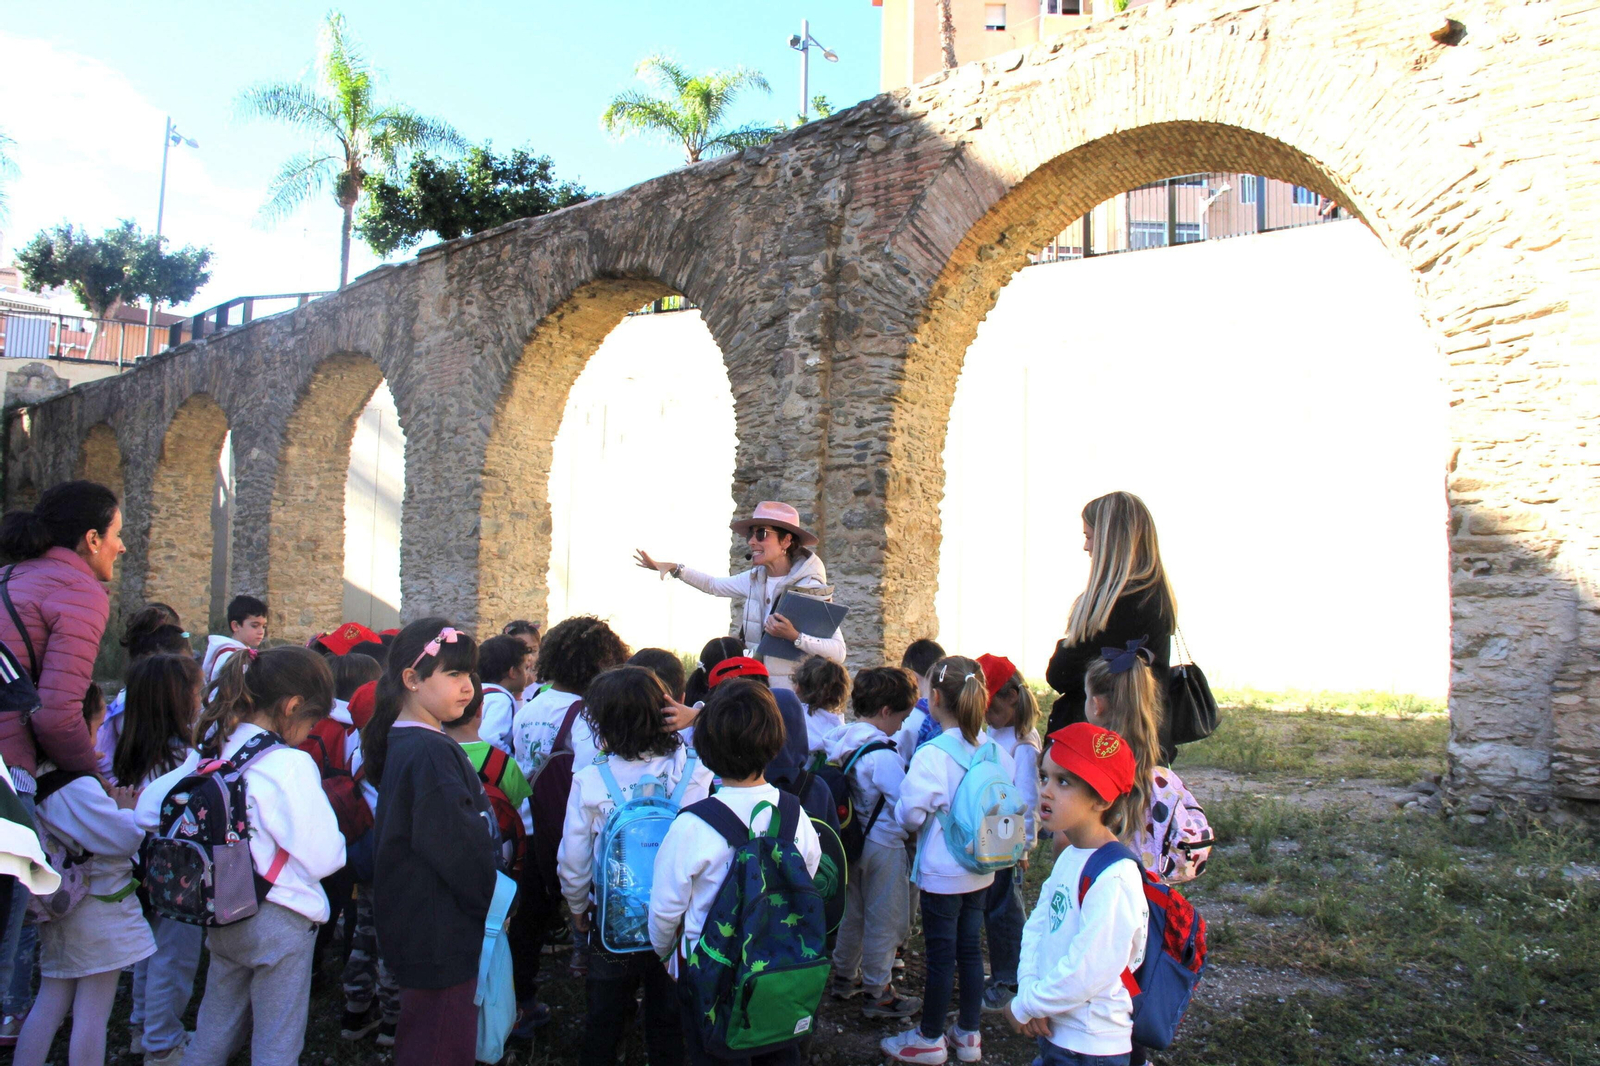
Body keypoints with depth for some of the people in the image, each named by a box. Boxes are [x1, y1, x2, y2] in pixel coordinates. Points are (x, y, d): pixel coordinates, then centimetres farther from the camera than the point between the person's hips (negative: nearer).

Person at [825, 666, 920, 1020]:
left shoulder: (841, 741, -2)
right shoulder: (882, 755, -26)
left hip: (853, 839, 8)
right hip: (883, 845, -8)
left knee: (852, 911, 23)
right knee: (884, 921, 8)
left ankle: (844, 977, 37)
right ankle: (877, 993, 20)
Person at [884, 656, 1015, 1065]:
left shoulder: (933, 754, -23)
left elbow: (911, 812, -23)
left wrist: (904, 813, -1)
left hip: (942, 872, -6)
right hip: (981, 869, 6)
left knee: (940, 954, 6)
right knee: (969, 948, 17)